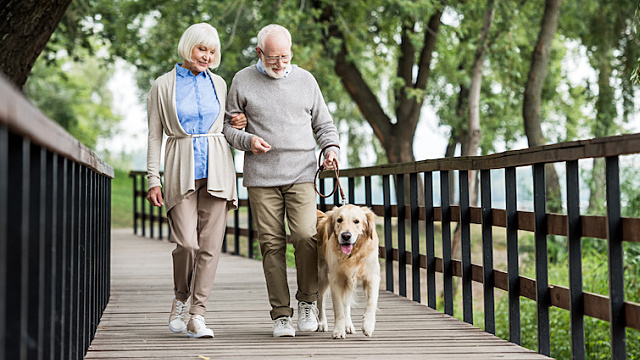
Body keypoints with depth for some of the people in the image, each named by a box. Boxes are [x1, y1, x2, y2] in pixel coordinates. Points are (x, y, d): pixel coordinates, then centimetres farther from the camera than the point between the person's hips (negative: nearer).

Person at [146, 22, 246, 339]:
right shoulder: (163, 86, 4)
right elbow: (155, 135, 3)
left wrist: (237, 124, 3)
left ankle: (197, 316, 0)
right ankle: (180, 299, 13)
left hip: (216, 168, 3)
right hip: (181, 170, -3)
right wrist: (153, 180, -4)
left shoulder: (218, 84, 12)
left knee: (210, 244, -4)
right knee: (186, 242, -14)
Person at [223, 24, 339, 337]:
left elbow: (323, 124, 18)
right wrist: (247, 140, -9)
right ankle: (280, 314, 5)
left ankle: (307, 300, 7)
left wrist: (330, 148, -1)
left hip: (301, 174, 0)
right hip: (261, 177, 0)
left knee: (306, 236, -14)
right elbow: (227, 126, 11)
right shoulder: (242, 81, 7)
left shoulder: (305, 80, 11)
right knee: (272, 244, -2)